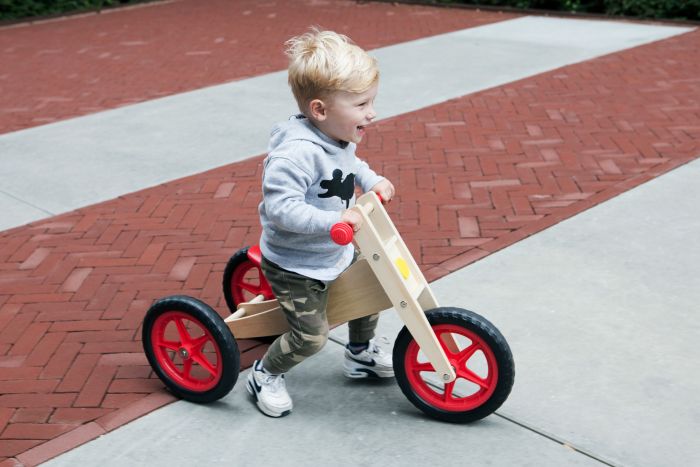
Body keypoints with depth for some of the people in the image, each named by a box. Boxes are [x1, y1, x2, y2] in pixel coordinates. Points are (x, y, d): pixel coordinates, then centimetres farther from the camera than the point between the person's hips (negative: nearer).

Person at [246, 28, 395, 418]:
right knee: (311, 335, -7)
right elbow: (281, 206, -39)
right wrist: (332, 220, -43)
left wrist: (372, 180, 5)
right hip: (296, 265, -9)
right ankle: (265, 376, 22)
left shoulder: (339, 137, -4)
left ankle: (362, 353, 44)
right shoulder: (297, 152, -34)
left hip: (336, 252, 9)